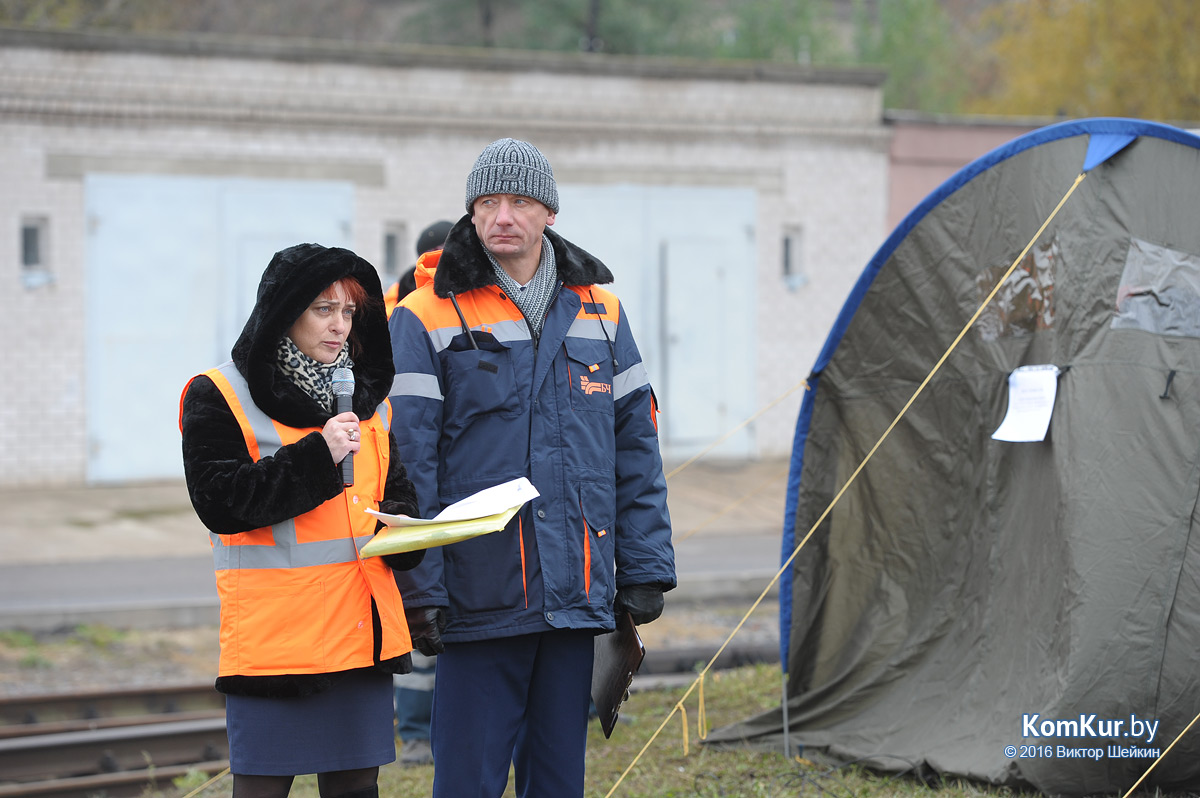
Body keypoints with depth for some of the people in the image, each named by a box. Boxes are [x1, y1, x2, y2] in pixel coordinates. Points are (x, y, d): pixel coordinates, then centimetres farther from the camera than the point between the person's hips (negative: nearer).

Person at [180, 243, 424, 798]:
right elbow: (220, 502, -13)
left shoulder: (368, 399, 16)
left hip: (362, 624, 6)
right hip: (274, 629, -6)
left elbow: (396, 492, 24)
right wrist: (317, 458, -18)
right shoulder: (219, 397, -4)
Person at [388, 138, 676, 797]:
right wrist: (419, 589, -12)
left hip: (577, 594, 4)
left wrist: (645, 569, 8)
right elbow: (407, 463, -7)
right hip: (481, 602, -4)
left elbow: (635, 448, 13)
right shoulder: (428, 318, -3)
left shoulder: (597, 310, 11)